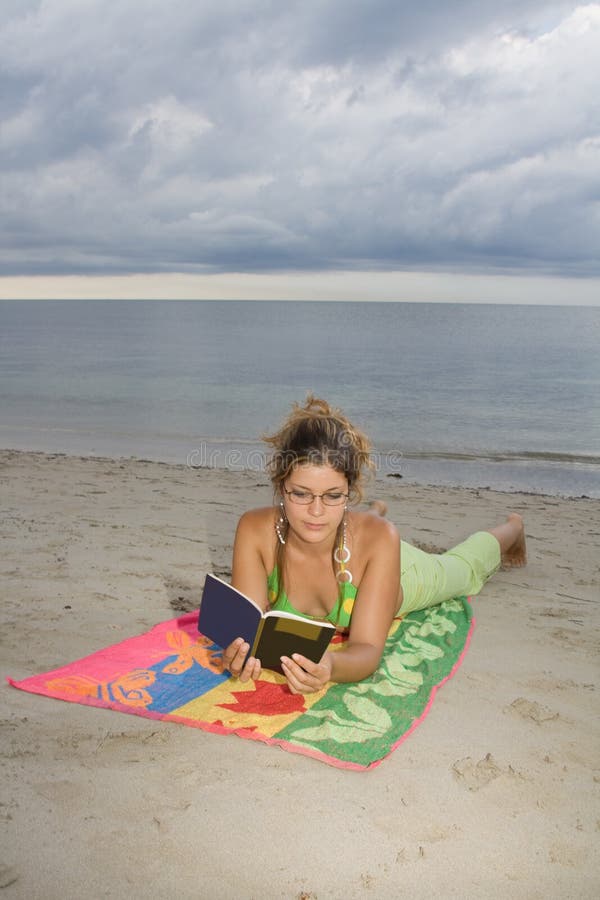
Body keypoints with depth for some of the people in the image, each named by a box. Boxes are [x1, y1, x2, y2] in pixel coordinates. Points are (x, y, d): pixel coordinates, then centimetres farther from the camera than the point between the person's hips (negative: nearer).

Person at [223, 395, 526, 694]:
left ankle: (513, 527, 63)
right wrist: (239, 652, -62)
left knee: (465, 567, 32)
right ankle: (376, 511, 74)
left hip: (405, 573, -2)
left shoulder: (378, 538, -46)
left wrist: (331, 667, -68)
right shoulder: (254, 530, -41)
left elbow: (368, 648, -45)